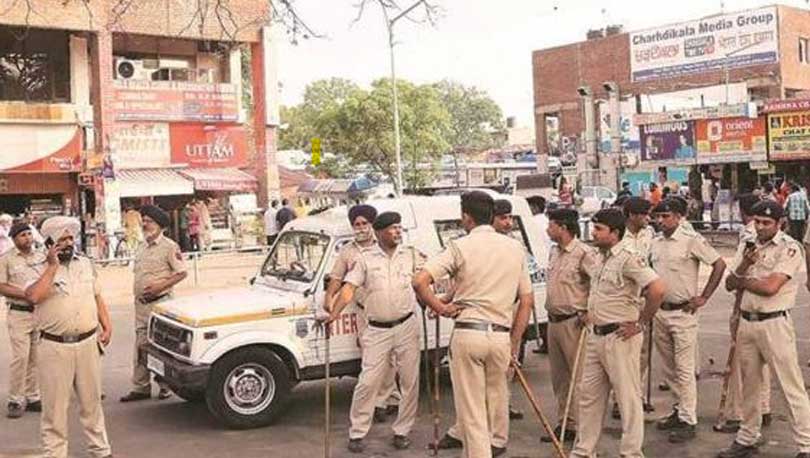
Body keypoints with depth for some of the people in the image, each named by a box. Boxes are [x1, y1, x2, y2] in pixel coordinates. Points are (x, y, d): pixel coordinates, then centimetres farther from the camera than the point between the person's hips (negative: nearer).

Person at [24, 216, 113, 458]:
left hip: (88, 343, 4)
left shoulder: (85, 264, 9)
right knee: (55, 405, 3)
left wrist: (106, 326, 6)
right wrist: (53, 266, -22)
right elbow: (33, 296, -26)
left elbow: (97, 297, 17)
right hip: (55, 348, -4)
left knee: (91, 401, 15)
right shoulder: (41, 271, -5)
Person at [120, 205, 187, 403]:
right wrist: (136, 290, 10)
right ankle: (140, 387, 12)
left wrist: (160, 285, -18)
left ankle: (166, 385, 10)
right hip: (141, 303, 7)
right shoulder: (141, 247, 16)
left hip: (160, 302, -7)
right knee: (140, 346, 6)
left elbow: (182, 272, -9)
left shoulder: (169, 246, -6)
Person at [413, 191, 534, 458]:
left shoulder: (460, 247, -4)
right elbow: (527, 300, 11)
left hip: (467, 333, -4)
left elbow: (419, 281, -15)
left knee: (471, 409, 4)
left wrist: (440, 308, -1)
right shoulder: (515, 248, 9)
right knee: (496, 396, 22)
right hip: (501, 336, 4)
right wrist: (515, 343, 15)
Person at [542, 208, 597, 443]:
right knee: (559, 376, 13)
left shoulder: (584, 253, -14)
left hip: (573, 322, -9)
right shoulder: (554, 252, 14)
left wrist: (590, 312, -17)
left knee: (579, 375, -5)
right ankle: (564, 423, 22)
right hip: (553, 320, 9)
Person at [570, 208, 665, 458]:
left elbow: (658, 289, -27)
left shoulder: (628, 258, -17)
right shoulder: (601, 258, 12)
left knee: (628, 397, 1)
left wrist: (640, 323, -19)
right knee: (589, 395, 14)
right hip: (596, 336, 10)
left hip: (620, 337, -10)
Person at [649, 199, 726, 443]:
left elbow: (719, 264, -11)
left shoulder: (691, 240, -12)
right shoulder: (655, 242, 9)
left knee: (684, 368, -4)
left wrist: (703, 297, -10)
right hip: (659, 311, 7)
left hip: (683, 312, -7)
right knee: (669, 368, 14)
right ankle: (679, 410, 27)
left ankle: (688, 421, 2)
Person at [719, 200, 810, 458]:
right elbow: (729, 284, 7)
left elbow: (770, 287, -20)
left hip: (774, 324, -7)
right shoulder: (746, 246, 11)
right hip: (746, 322, 7)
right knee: (749, 384, 17)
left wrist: (742, 281, -4)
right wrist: (744, 265, -11)